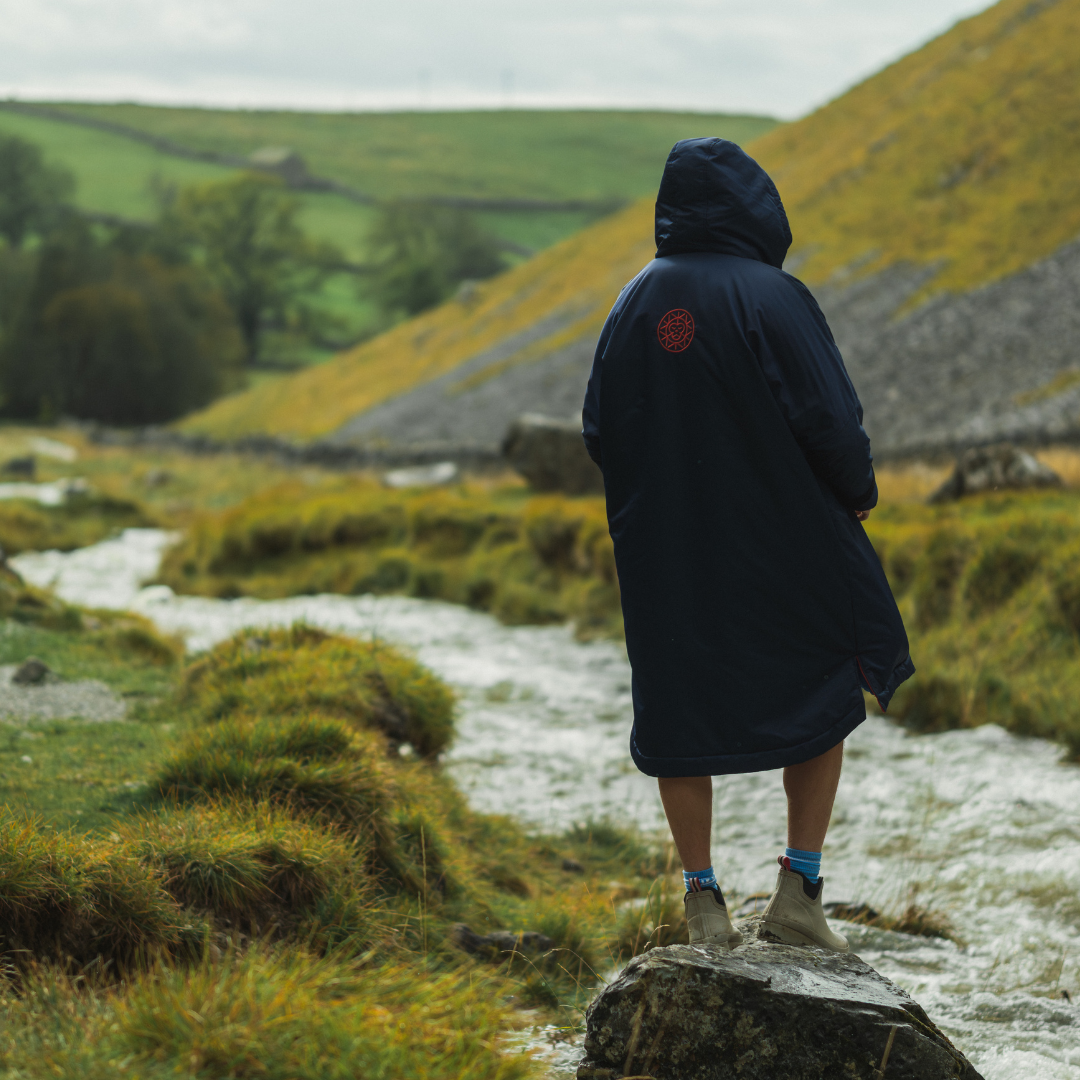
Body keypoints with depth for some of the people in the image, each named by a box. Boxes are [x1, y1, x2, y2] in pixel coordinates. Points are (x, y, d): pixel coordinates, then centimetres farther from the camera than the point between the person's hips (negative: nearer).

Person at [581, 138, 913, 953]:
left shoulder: (636, 303, 0)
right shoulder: (774, 298, -14)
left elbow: (600, 432, 4)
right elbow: (829, 420, -17)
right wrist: (859, 491, 2)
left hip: (666, 551, 4)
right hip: (780, 544, -3)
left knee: (679, 714, 13)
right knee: (823, 700, 13)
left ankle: (703, 899, 12)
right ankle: (799, 886, 7)